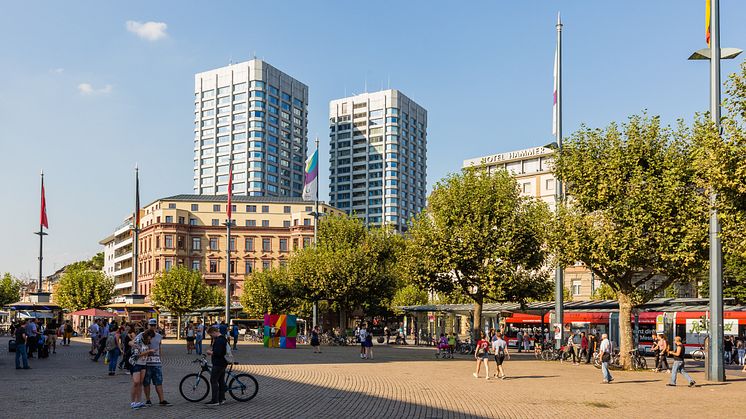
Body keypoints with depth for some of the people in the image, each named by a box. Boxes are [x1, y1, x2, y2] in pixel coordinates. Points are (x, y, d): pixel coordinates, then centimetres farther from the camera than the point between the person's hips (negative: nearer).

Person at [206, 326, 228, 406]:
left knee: (213, 381, -8)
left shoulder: (219, 340, -19)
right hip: (223, 363, 11)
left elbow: (217, 353, -26)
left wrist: (210, 352, -10)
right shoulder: (223, 338, 15)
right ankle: (222, 398, 19)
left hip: (218, 364, -11)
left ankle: (215, 400, -8)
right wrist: (212, 350, 10)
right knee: (221, 380, 14)